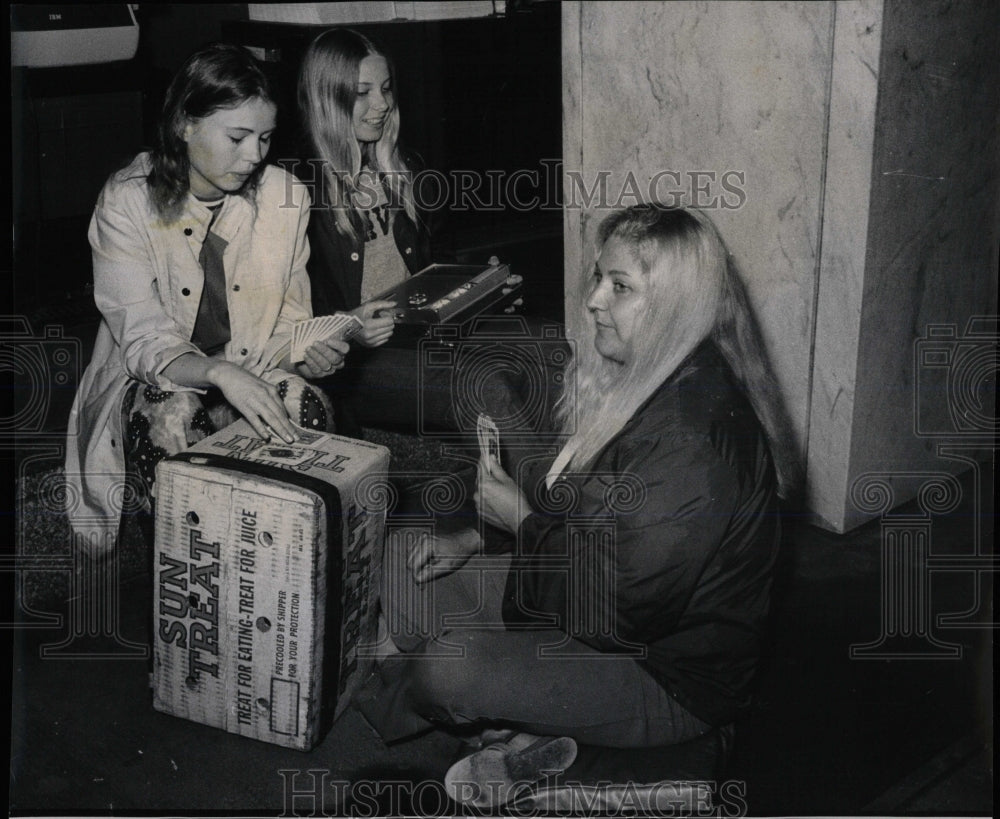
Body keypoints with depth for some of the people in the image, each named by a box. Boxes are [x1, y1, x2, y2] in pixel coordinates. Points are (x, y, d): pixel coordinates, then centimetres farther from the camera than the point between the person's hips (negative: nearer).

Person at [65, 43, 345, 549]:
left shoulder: (284, 198, -2)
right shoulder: (127, 203, -13)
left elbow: (290, 317, 4)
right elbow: (146, 342, -19)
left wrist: (307, 350, -22)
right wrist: (221, 373, -40)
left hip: (252, 374, 3)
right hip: (153, 378, -3)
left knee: (307, 406, -29)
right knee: (173, 421, -36)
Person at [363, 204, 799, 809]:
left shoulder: (694, 440, -31)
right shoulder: (635, 381, 1)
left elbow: (620, 612, -30)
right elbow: (573, 504, 16)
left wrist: (522, 521, -17)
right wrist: (479, 536, 2)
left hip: (671, 682, -10)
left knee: (447, 669, -24)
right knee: (404, 572, 4)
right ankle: (518, 736, -2)